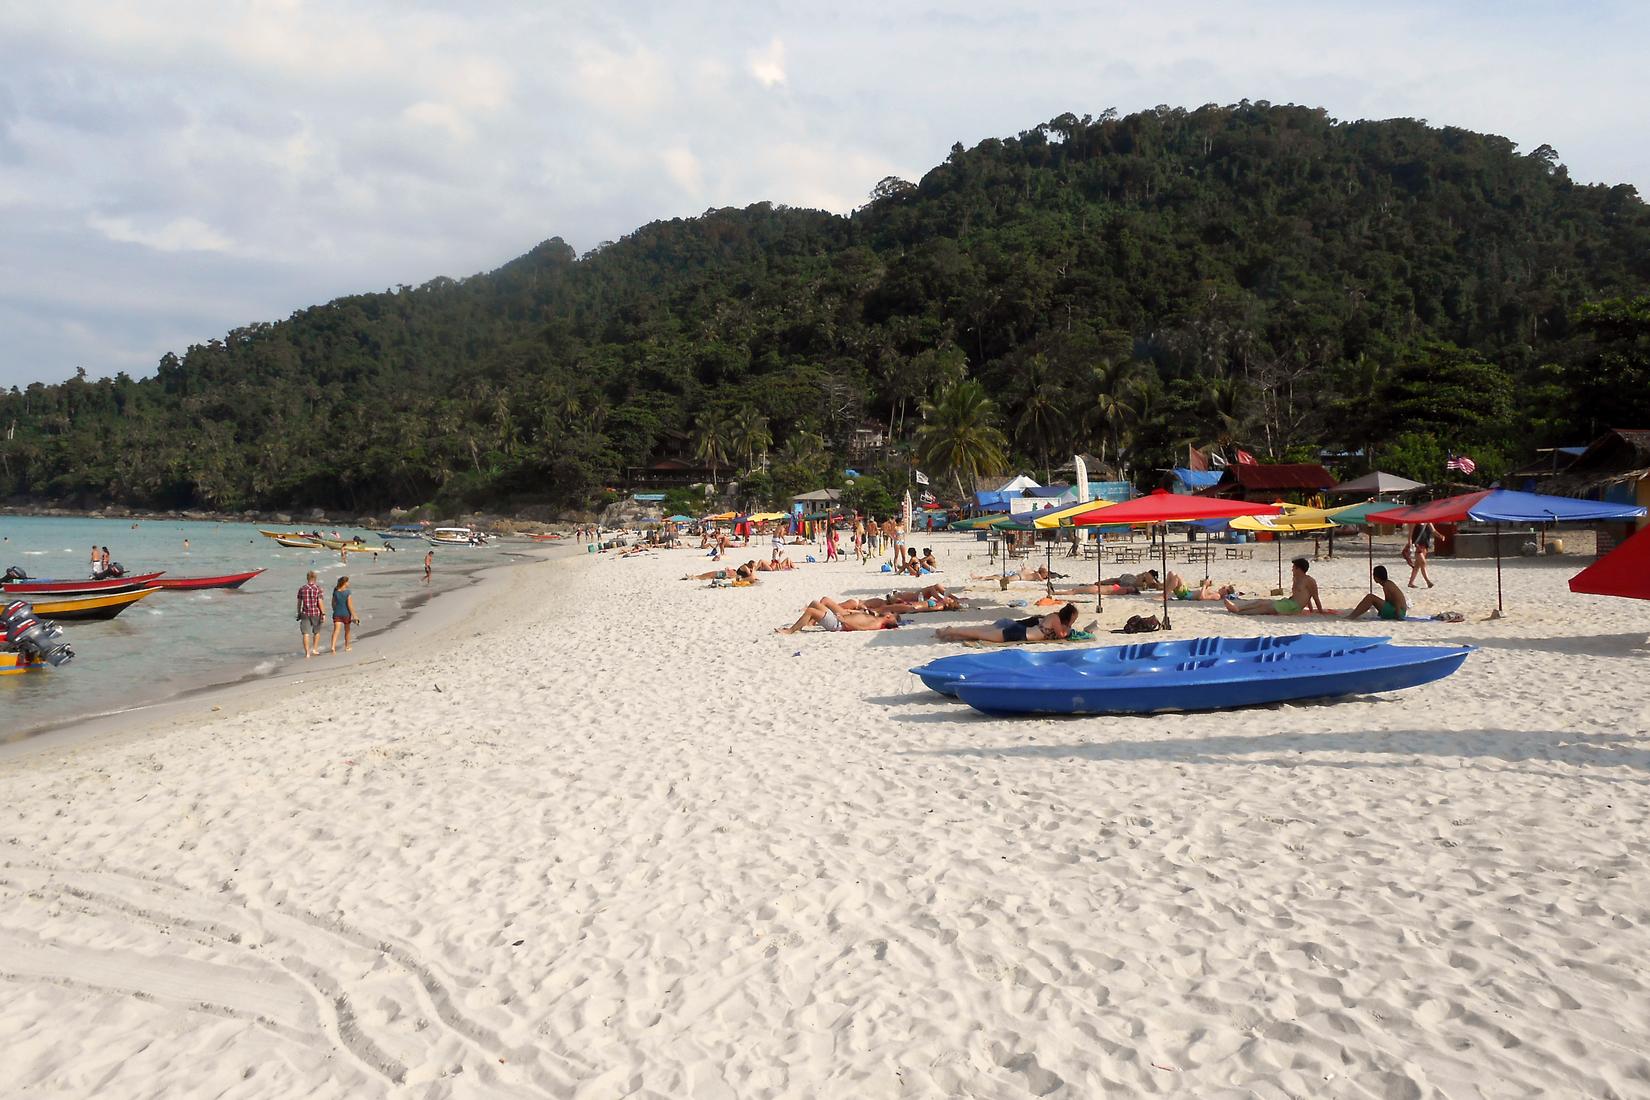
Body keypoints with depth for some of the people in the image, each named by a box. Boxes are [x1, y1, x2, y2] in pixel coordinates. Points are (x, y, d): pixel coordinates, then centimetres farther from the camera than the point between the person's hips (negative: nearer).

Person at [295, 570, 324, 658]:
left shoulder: (301, 588, 1)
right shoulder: (318, 588, -8)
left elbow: (299, 602, 7)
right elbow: (320, 602, -12)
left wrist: (299, 613, 17)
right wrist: (323, 614, -7)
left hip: (305, 614, 1)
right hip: (316, 613, -1)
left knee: (306, 634, -1)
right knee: (317, 632, 20)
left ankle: (307, 653, -8)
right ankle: (315, 649, 20)